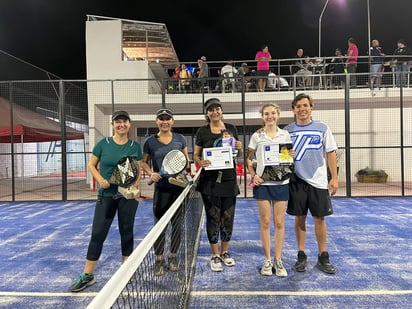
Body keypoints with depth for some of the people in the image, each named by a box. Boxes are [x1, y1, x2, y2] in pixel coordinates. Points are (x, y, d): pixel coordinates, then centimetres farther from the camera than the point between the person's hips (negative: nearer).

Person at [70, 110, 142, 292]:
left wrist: (135, 185, -15)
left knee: (127, 233, 10)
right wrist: (100, 180, -12)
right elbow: (91, 165, 6)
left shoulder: (135, 147, 0)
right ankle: (87, 276, 16)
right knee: (97, 233, 2)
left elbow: (139, 171, 4)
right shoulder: (102, 144, -1)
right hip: (106, 195, 0)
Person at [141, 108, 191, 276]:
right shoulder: (150, 142, 0)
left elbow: (186, 160, 11)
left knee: (177, 223, 10)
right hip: (161, 188, -1)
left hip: (179, 186, 2)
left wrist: (184, 169, -8)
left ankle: (173, 256, 28)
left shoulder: (180, 139, 4)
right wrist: (151, 173, -10)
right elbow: (144, 162, 8)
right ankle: (159, 259, 18)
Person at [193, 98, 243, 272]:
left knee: (228, 217, 9)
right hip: (209, 180, -2)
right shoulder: (202, 131, 1)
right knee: (213, 218, 4)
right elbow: (196, 155, 3)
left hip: (229, 179, 3)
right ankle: (215, 256, 20)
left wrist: (239, 148, -7)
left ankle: (225, 252, 29)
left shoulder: (231, 129, 8)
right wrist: (200, 162, -19)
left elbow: (238, 153, 16)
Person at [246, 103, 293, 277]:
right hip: (262, 183, -1)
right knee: (265, 222, 5)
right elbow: (248, 158, 5)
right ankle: (267, 260, 19)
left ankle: (278, 260, 19)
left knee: (279, 222, 6)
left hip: (281, 182, 1)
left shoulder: (285, 135, 6)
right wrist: (253, 175, -8)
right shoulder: (256, 136, 3)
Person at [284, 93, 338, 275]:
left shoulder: (322, 128, 2)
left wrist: (334, 178, -1)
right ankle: (301, 256, 21)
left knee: (320, 218, 6)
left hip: (318, 181, 0)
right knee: (299, 218, 7)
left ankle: (323, 257, 22)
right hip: (296, 181, 0)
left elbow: (330, 153, 3)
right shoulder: (287, 130, 4)